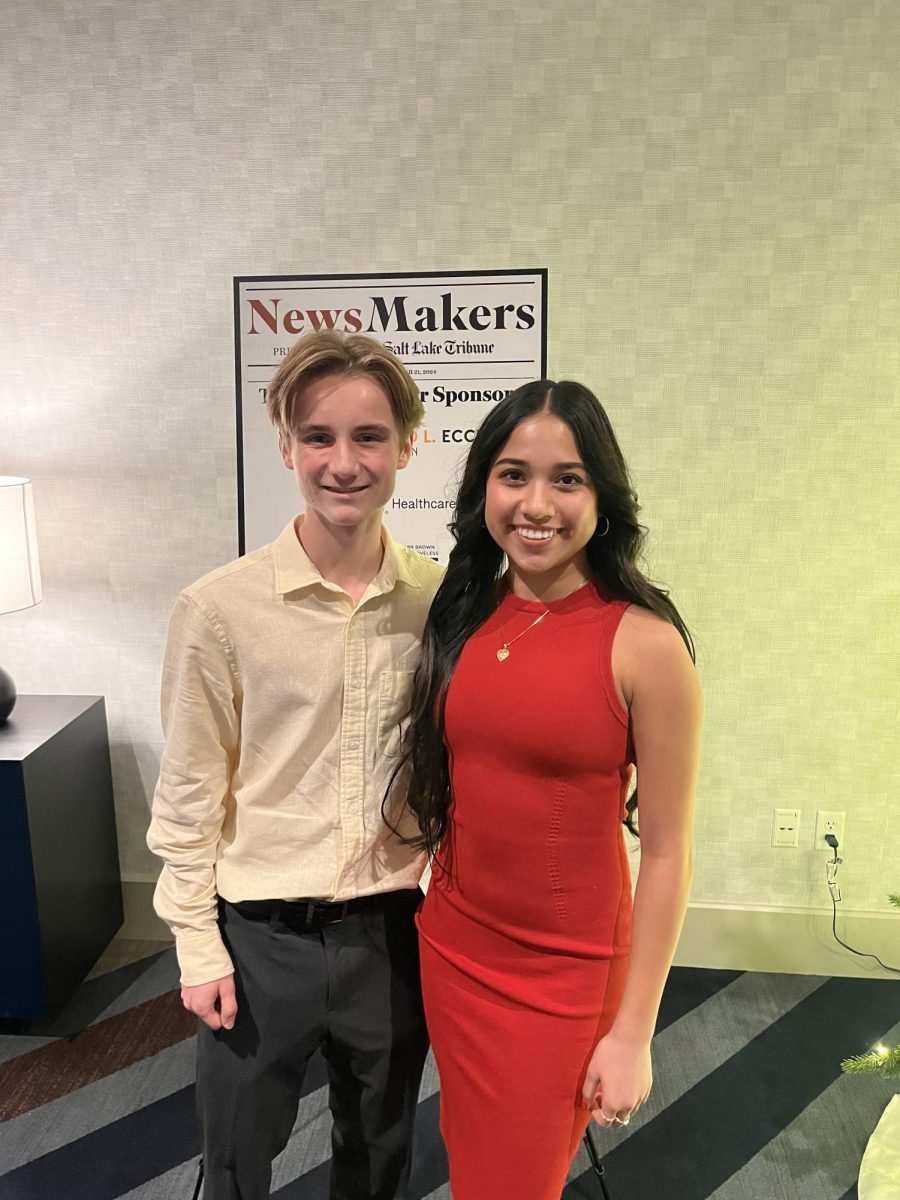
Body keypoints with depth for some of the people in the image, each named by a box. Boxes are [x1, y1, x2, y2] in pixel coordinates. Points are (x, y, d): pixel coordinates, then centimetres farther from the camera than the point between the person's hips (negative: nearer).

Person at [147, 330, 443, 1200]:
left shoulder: (440, 599, -7)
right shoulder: (219, 608, -15)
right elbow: (188, 792, -7)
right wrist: (197, 942, -5)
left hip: (391, 924, 3)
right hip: (260, 930, -2)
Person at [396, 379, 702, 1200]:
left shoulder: (645, 643, -18)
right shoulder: (463, 615, -4)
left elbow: (666, 854, -13)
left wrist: (633, 1034, -9)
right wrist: (433, 900, 6)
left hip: (567, 972, -4)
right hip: (451, 946, 5)